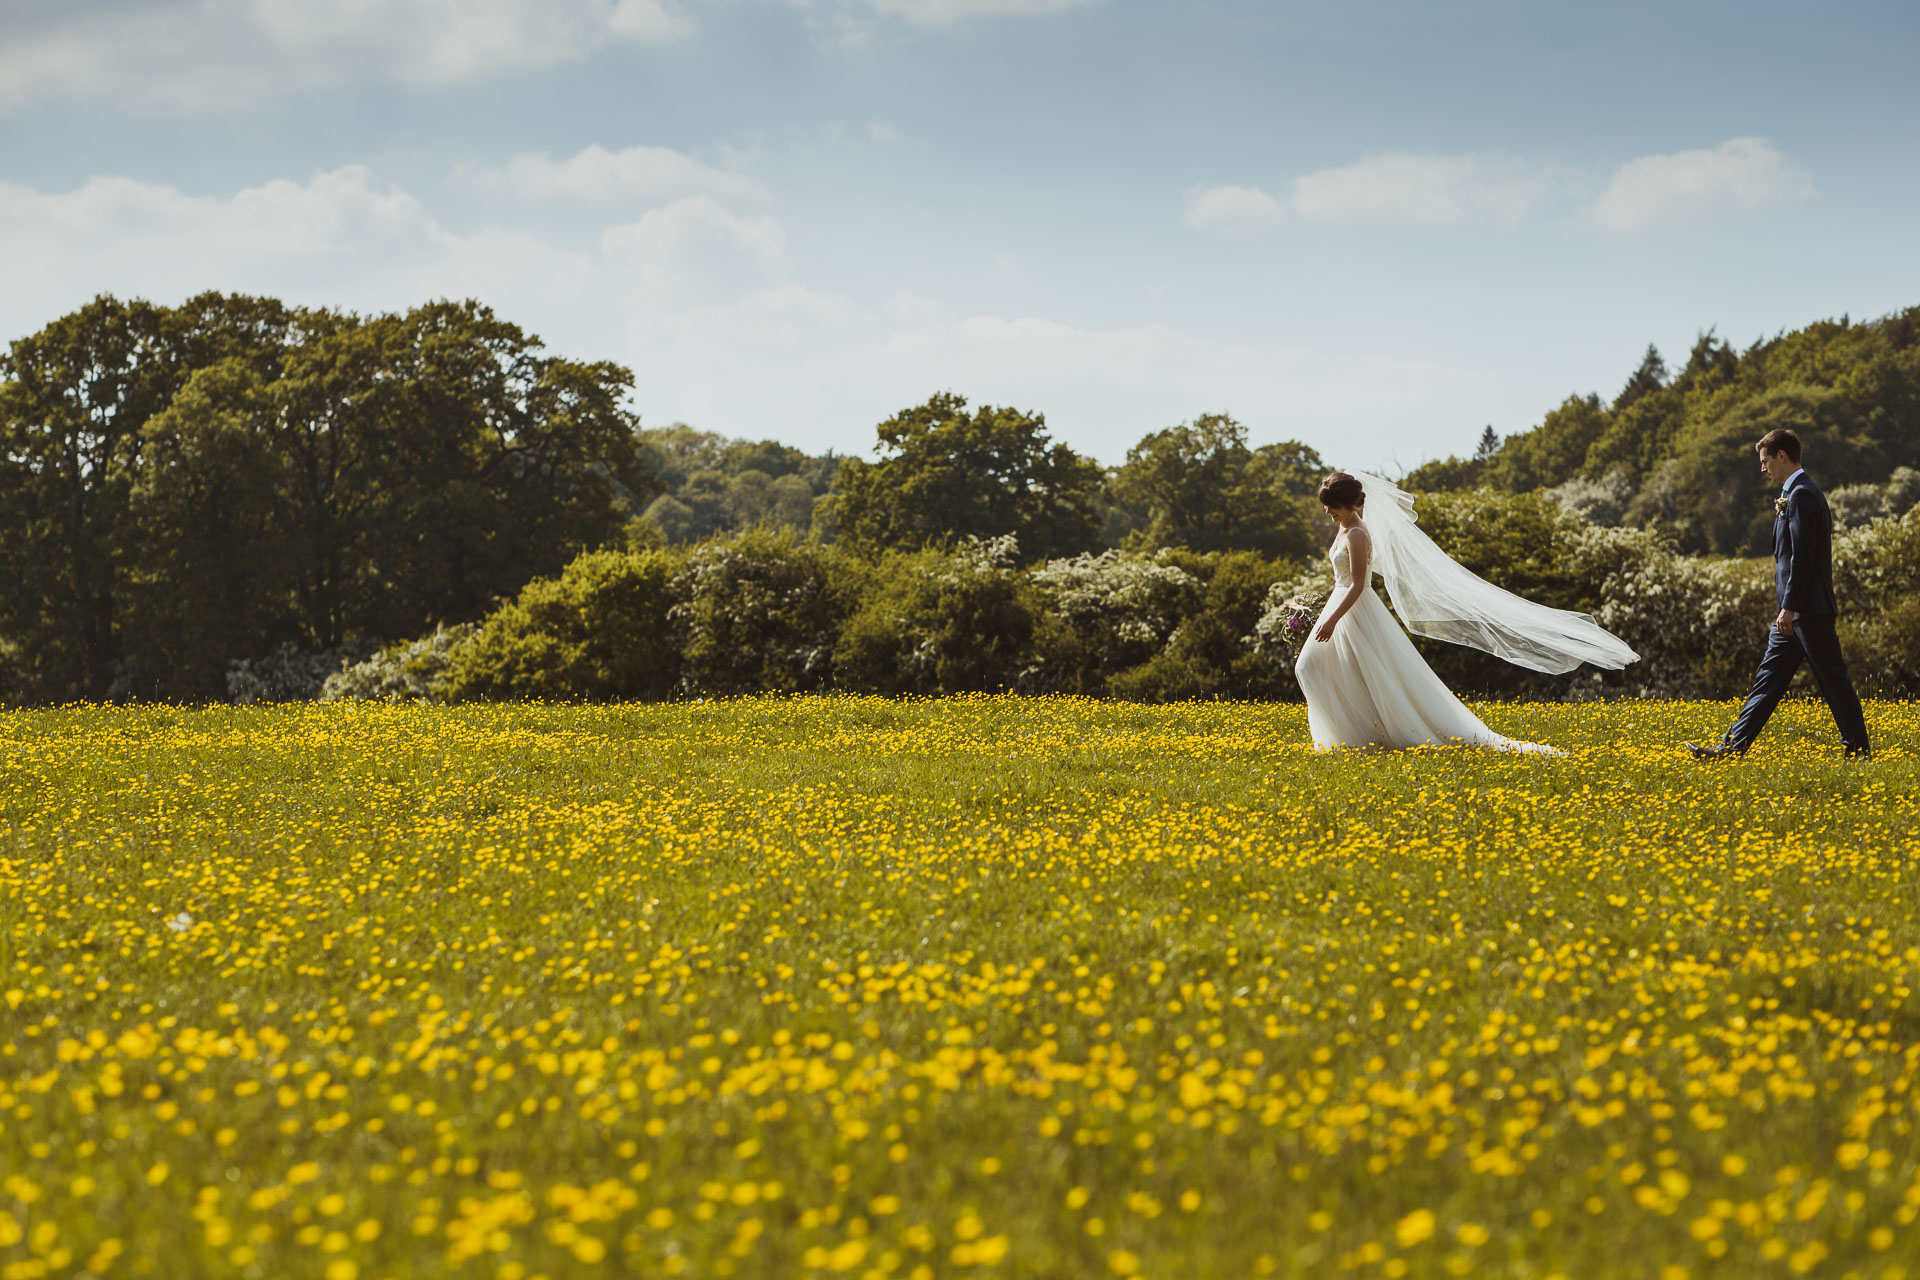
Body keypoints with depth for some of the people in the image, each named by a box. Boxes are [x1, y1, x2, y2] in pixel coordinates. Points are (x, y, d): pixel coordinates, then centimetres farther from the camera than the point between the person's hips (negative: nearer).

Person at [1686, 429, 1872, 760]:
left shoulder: (1802, 494, -14)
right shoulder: (1796, 494, 18)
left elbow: (1802, 555, -21)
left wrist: (1789, 607, -22)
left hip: (1808, 609, -11)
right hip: (1796, 612, 11)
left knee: (1833, 680, -4)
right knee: (1768, 680, 7)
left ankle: (1859, 750, 2)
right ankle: (1731, 748, 7)